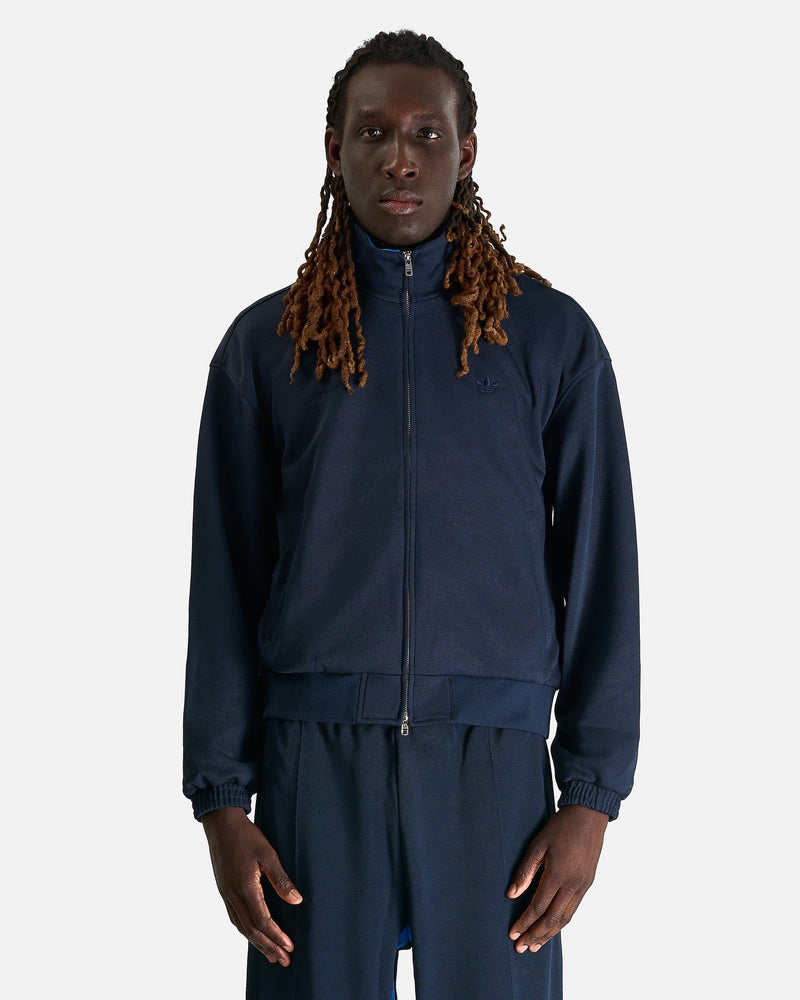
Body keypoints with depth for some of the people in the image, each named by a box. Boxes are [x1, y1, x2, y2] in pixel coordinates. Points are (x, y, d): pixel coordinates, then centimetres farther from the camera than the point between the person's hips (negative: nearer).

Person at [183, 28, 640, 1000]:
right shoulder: (267, 345, 6)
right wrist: (221, 802, 2)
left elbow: (600, 571, 3)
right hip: (315, 758, 1)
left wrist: (592, 795, -2)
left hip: (493, 761, 0)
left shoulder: (552, 337, 3)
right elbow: (225, 584, 6)